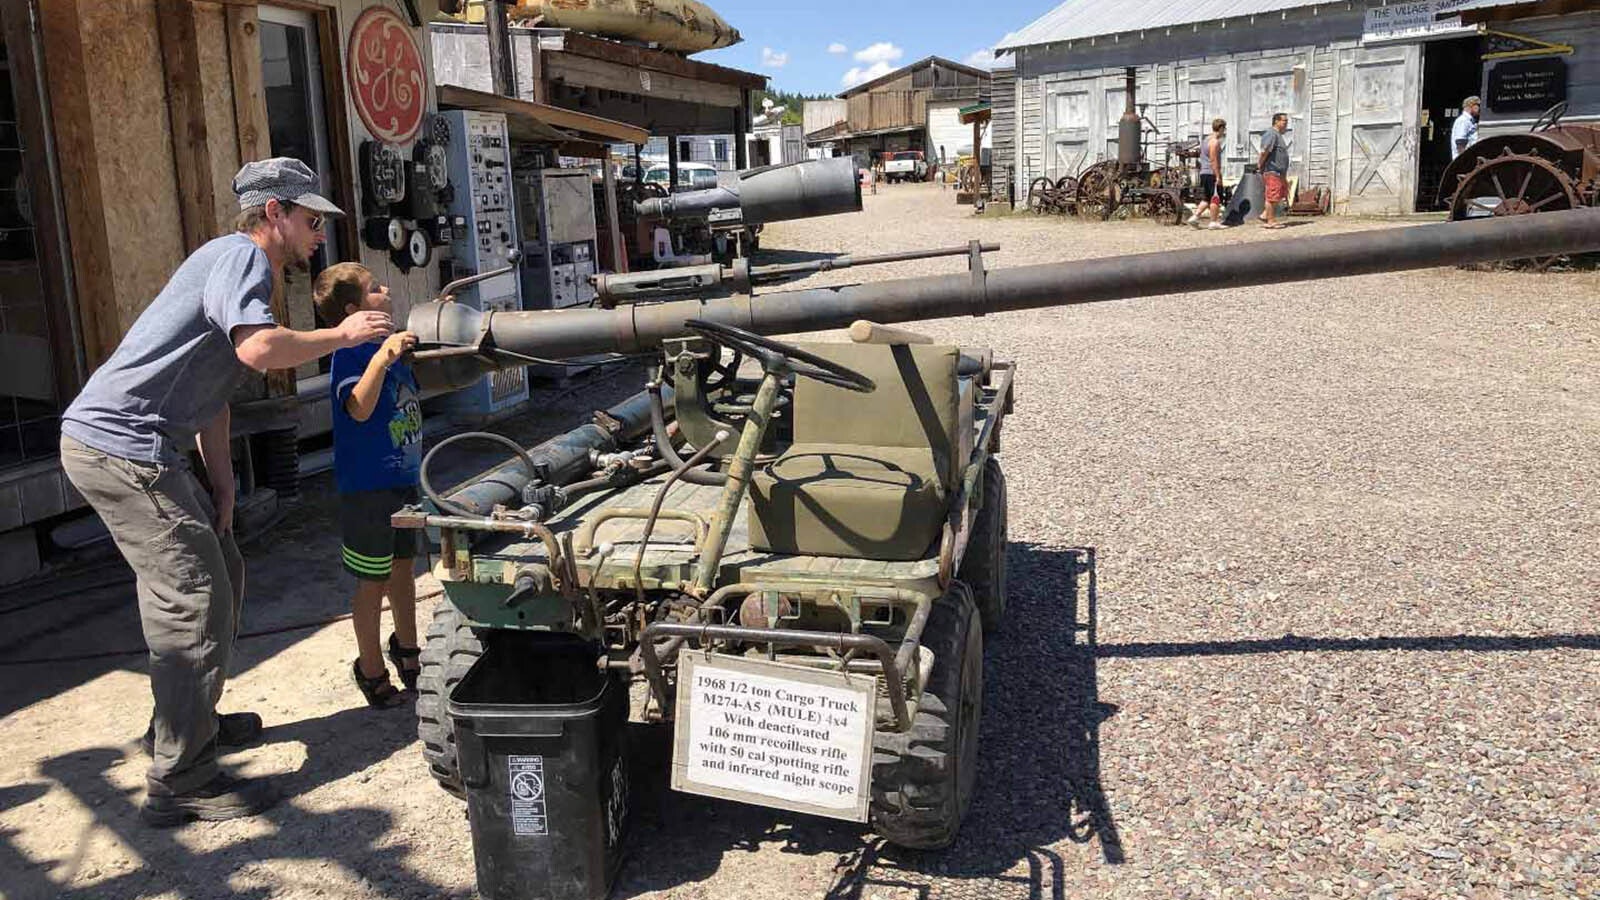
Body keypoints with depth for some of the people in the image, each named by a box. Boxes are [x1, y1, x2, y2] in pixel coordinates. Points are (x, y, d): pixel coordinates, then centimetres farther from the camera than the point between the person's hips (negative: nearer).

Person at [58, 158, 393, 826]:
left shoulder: (235, 264, 22)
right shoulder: (241, 256, -11)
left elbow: (211, 393, 22)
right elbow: (258, 348, -32)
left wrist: (221, 489, 17)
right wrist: (342, 335, -16)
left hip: (132, 447, 11)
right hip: (121, 447, -11)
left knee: (221, 576, 19)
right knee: (195, 602, -10)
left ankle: (183, 721, 35)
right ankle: (181, 782, -3)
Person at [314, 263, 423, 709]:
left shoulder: (390, 345, 8)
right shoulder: (350, 353, -18)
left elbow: (414, 393, 26)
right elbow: (360, 408, -34)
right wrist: (383, 356, -45)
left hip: (403, 479, 8)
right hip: (367, 486, -8)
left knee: (402, 568, 22)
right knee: (372, 582, 5)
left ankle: (406, 648, 39)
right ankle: (371, 670, 19)